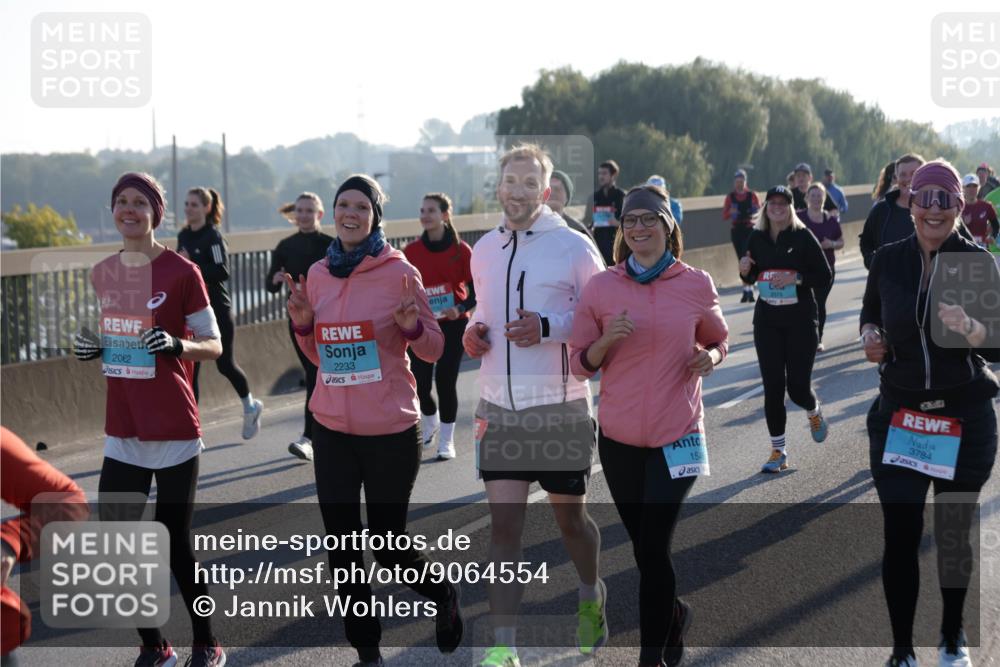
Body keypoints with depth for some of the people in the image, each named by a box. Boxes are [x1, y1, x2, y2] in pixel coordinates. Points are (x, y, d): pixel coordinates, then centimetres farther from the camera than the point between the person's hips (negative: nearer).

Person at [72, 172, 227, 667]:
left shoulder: (181, 272, -8)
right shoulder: (103, 274, 9)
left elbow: (214, 346, -6)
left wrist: (178, 346, -25)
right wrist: (93, 348, 1)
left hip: (173, 432, -5)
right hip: (122, 432, 6)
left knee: (176, 546, 2)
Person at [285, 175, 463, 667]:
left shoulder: (399, 271, -7)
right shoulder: (318, 274, 6)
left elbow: (433, 350, -2)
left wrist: (412, 326, -22)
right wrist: (302, 323, -3)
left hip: (390, 430, -4)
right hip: (331, 429, 4)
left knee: (389, 548, 4)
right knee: (342, 549, 6)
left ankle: (443, 596, 35)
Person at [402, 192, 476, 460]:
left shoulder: (461, 250, -7)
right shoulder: (411, 251, 0)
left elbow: (476, 289, -5)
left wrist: (461, 309, -21)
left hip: (453, 325, -2)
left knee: (446, 382, -1)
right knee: (419, 384, -2)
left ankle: (446, 440, 14)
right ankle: (430, 421, 31)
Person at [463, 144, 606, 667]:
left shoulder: (574, 248, -8)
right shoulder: (484, 250, 8)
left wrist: (548, 327, -20)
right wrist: (474, 329, 1)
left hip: (560, 407, -3)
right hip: (499, 407, 3)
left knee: (570, 518, 13)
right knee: (503, 525, -4)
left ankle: (592, 598, 43)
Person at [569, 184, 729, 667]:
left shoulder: (697, 285, -1)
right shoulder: (601, 288, -1)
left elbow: (718, 340, 15)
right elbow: (580, 363, 4)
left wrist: (711, 358, -7)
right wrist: (607, 341, -16)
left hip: (676, 436, -2)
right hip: (619, 439, 2)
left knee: (652, 548, -8)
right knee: (643, 547, 13)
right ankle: (674, 615, 41)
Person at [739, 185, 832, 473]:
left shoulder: (803, 237, -6)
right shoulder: (757, 239, 4)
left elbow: (825, 276, -6)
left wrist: (797, 278, -20)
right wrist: (745, 272, -6)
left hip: (801, 320, -3)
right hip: (767, 321, 3)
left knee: (798, 387, -2)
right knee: (772, 387, -1)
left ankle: (814, 412, 36)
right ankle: (778, 451, 10)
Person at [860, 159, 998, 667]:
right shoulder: (887, 261, 0)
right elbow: (870, 316, 17)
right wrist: (870, 339, -5)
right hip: (899, 416, 1)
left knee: (954, 534, 12)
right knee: (901, 536, -2)